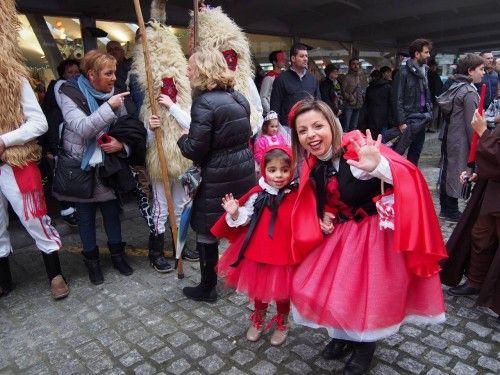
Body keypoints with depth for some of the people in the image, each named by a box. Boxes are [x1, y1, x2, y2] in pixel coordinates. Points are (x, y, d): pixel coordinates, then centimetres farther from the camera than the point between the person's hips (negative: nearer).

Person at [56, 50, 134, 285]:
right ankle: (91, 260, 28)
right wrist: (109, 106, -32)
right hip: (80, 168, -3)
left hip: (108, 167, 3)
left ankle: (117, 254, 31)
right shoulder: (70, 95, -12)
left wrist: (122, 145, -17)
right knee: (86, 216, 11)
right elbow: (82, 128, -27)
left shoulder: (113, 95, 0)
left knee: (112, 212, 13)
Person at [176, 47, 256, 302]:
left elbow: (195, 149, -17)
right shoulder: (238, 98, 7)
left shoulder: (204, 102, -16)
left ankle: (207, 287, 23)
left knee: (206, 231, 9)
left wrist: (182, 139, 4)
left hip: (218, 178, -8)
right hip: (245, 172, 8)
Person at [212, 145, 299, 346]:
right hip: (258, 251, 2)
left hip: (285, 253, -1)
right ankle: (258, 320, 50)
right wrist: (234, 213, -23)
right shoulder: (257, 195, -10)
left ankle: (281, 325, 45)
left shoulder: (297, 196, -11)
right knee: (258, 289, 22)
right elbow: (245, 218, -4)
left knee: (282, 291, 18)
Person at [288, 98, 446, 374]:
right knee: (329, 287, 11)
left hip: (377, 232, -6)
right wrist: (322, 218, -9)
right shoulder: (312, 166, -4)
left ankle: (366, 344, 39)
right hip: (342, 233, 6)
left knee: (370, 295, 7)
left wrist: (378, 166, -56)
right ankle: (343, 334, 42)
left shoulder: (358, 147, -26)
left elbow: (407, 176, -36)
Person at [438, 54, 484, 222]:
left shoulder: (456, 87, 9)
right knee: (456, 173, 1)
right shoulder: (469, 92, -17)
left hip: (449, 136, 9)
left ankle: (445, 207, 24)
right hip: (460, 140, -9)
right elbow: (471, 124, -18)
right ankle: (451, 211, 13)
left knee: (448, 170, 13)